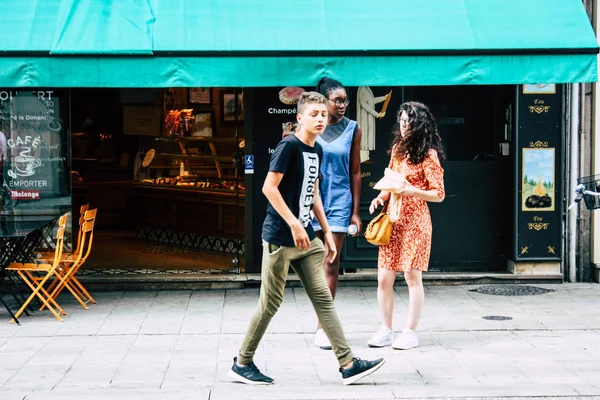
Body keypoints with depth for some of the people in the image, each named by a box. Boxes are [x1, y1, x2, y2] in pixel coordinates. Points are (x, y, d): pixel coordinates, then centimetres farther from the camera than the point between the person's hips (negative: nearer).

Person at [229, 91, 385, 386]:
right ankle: (242, 364, 13)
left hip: (306, 239, 8)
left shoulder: (317, 151, 12)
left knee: (323, 298, 4)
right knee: (270, 303, 0)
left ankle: (348, 364, 3)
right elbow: (269, 187, -18)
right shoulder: (288, 146, -13)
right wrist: (294, 224, -21)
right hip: (280, 237, -8)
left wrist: (327, 233, 17)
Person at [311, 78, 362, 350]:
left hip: (339, 201, 0)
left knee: (331, 264, -4)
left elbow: (355, 172, 5)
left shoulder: (352, 129, 1)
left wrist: (355, 212, 3)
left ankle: (323, 326, -3)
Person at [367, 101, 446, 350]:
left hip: (415, 222, -6)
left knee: (412, 277, 0)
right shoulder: (398, 149, 13)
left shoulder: (428, 155, -8)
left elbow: (439, 194, -8)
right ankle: (385, 331, 13)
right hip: (392, 220, 6)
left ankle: (410, 332, 9)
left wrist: (412, 191, -23)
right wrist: (380, 197, 2)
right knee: (384, 278, 4)